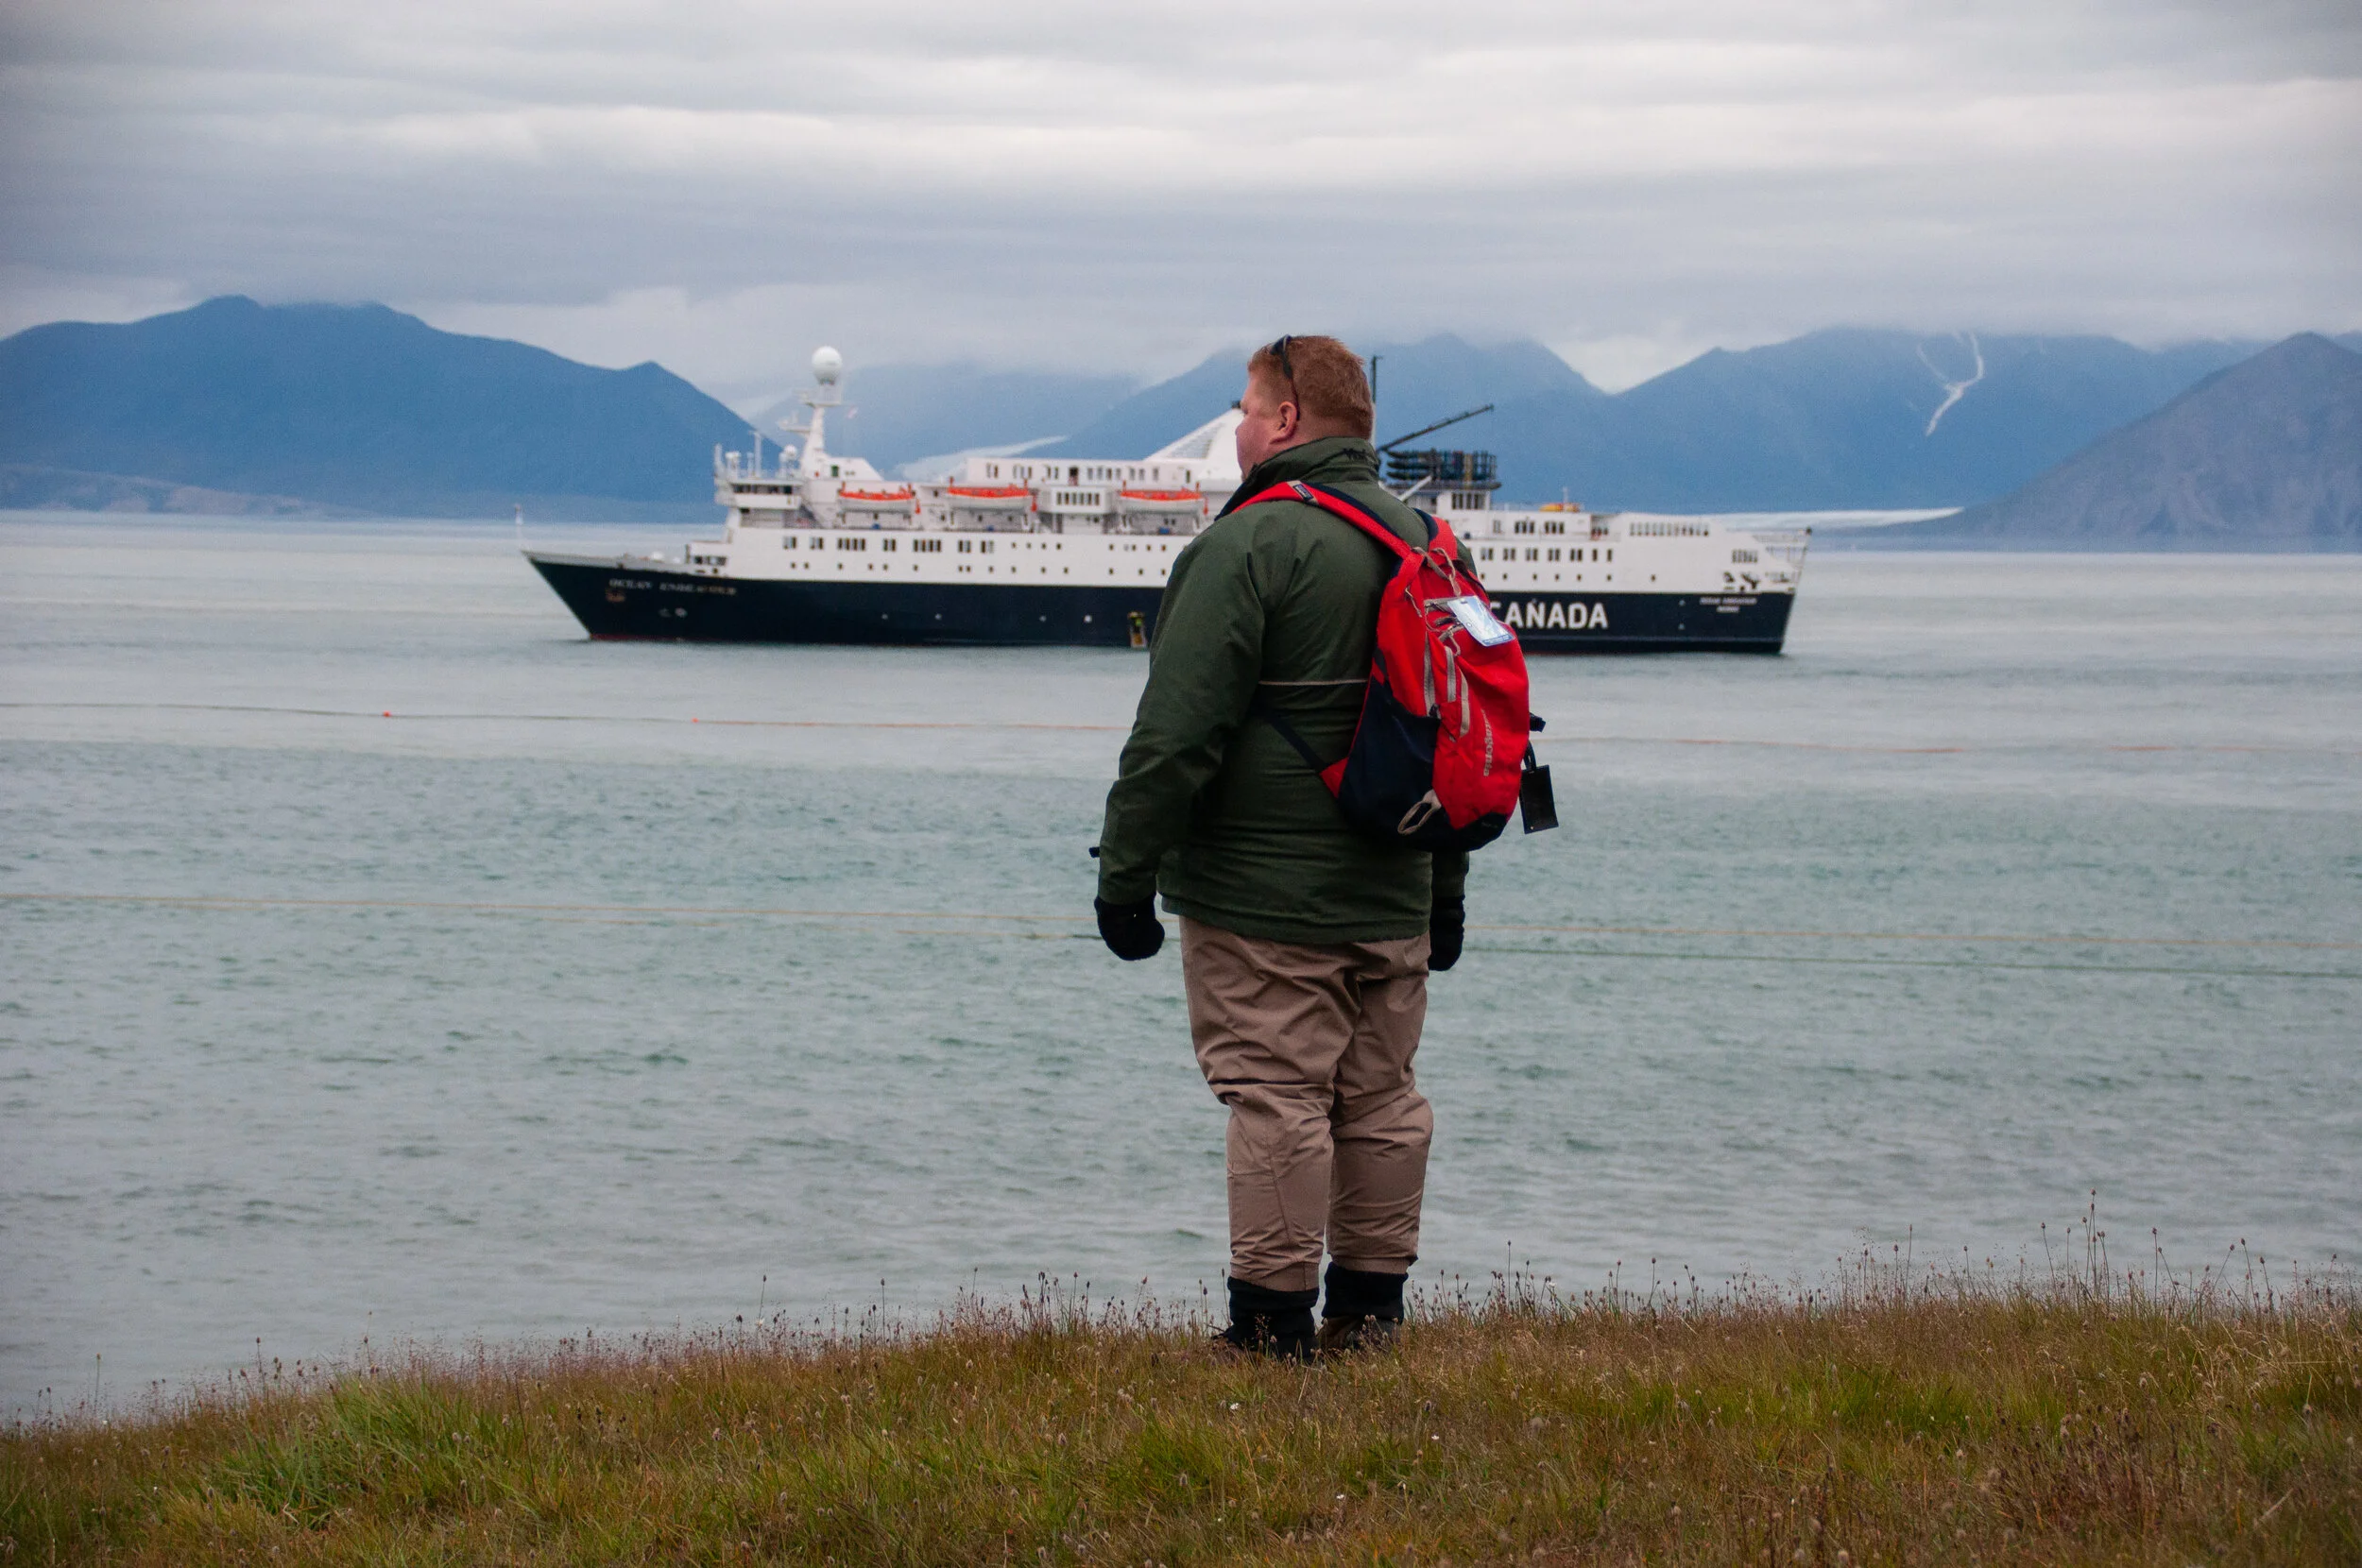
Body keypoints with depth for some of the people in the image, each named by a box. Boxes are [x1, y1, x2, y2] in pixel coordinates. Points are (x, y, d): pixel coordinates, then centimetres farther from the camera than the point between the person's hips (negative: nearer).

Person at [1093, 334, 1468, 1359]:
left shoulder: (1248, 546, -14)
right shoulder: (1422, 542, 12)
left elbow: (1177, 732, -17)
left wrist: (1127, 874, -10)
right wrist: (1445, 888, 25)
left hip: (1265, 902, -7)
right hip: (1393, 899, 7)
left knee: (1276, 1099, -4)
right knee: (1380, 1098, 12)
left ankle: (1274, 1322, -2)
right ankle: (1370, 1309, 18)